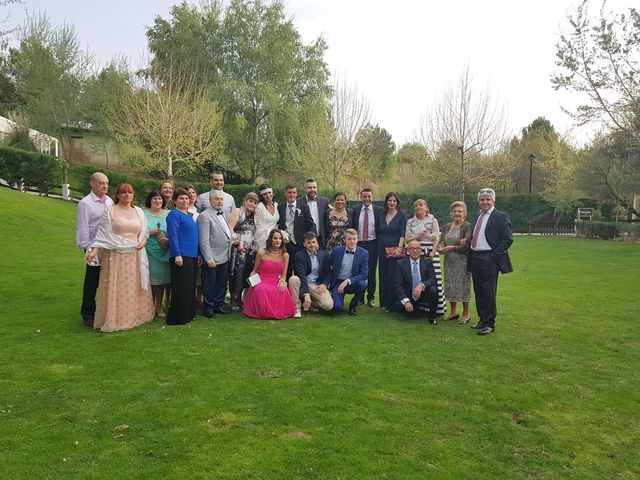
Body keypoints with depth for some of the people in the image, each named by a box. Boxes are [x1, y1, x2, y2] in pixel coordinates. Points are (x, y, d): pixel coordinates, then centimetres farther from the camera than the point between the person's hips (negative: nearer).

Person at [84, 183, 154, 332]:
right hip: (115, 255, -3)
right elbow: (103, 234, -5)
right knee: (115, 287, -2)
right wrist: (94, 250, -17)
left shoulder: (138, 211, 12)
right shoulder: (110, 211, 0)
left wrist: (143, 241, -3)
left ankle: (134, 316, 20)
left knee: (133, 287, 9)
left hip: (135, 256, 4)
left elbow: (144, 232, 17)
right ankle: (114, 319, 7)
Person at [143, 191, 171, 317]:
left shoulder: (168, 214, 12)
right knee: (150, 278, 0)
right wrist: (151, 232, -14)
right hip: (150, 253, -2)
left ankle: (159, 306, 13)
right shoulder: (144, 214, 5)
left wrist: (168, 240, -9)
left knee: (162, 278, 3)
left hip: (165, 252, 2)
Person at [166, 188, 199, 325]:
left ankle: (188, 314, 21)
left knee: (190, 287, 12)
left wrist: (198, 254, 19)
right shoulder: (174, 214, -7)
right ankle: (177, 318, 0)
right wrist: (177, 255, -21)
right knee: (181, 288, -6)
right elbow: (173, 235, -15)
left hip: (192, 256, 9)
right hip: (181, 256, -9)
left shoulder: (189, 215, 19)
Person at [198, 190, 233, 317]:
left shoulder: (223, 215, 16)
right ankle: (208, 309, 14)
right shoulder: (205, 216, -11)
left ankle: (219, 306, 28)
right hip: (212, 259, -8)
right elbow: (204, 240, -16)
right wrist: (209, 258, -21)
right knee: (210, 285, 2)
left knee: (222, 284, 16)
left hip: (224, 257, 8)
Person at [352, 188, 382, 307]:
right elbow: (352, 227, 6)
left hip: (372, 244, -1)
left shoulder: (378, 210, 0)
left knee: (372, 271, 6)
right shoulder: (355, 210, 4)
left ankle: (371, 297, 17)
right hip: (358, 244, 1)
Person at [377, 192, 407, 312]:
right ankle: (384, 303, 17)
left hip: (395, 248, -4)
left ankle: (392, 304, -1)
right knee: (383, 275, 8)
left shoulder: (401, 215, -1)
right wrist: (378, 246, 10)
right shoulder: (381, 215, 11)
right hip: (382, 249, 4)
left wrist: (399, 248, -17)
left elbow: (402, 234, -8)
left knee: (393, 275, -7)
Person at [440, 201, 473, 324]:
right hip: (449, 261, 6)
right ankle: (454, 312, 25)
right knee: (450, 286, 10)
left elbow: (468, 246, -15)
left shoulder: (468, 227, -9)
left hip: (462, 261, -6)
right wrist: (442, 247, -10)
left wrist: (453, 248, -20)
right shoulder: (447, 227, 11)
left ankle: (466, 313, 15)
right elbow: (442, 241, 12)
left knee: (463, 286, 1)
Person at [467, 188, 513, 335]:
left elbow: (507, 239, -9)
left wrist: (494, 256, -15)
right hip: (475, 258, 7)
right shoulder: (478, 217, 16)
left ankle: (489, 323, 6)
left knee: (488, 292, -3)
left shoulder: (501, 217, -5)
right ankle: (482, 319, 24)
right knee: (478, 292, 13)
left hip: (489, 260, -7)